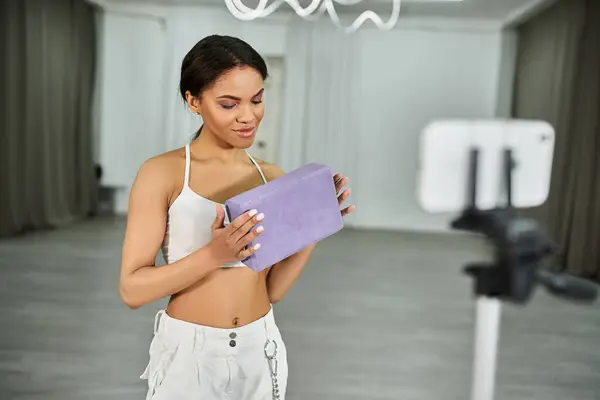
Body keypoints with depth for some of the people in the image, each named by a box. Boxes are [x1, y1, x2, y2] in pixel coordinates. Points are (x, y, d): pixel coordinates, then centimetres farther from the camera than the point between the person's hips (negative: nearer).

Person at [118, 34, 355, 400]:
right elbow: (132, 290, -14)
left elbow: (272, 290, 1)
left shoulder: (274, 178, 0)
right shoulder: (162, 173, -12)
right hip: (188, 353, -3)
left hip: (260, 351, 4)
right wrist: (213, 255, -27)